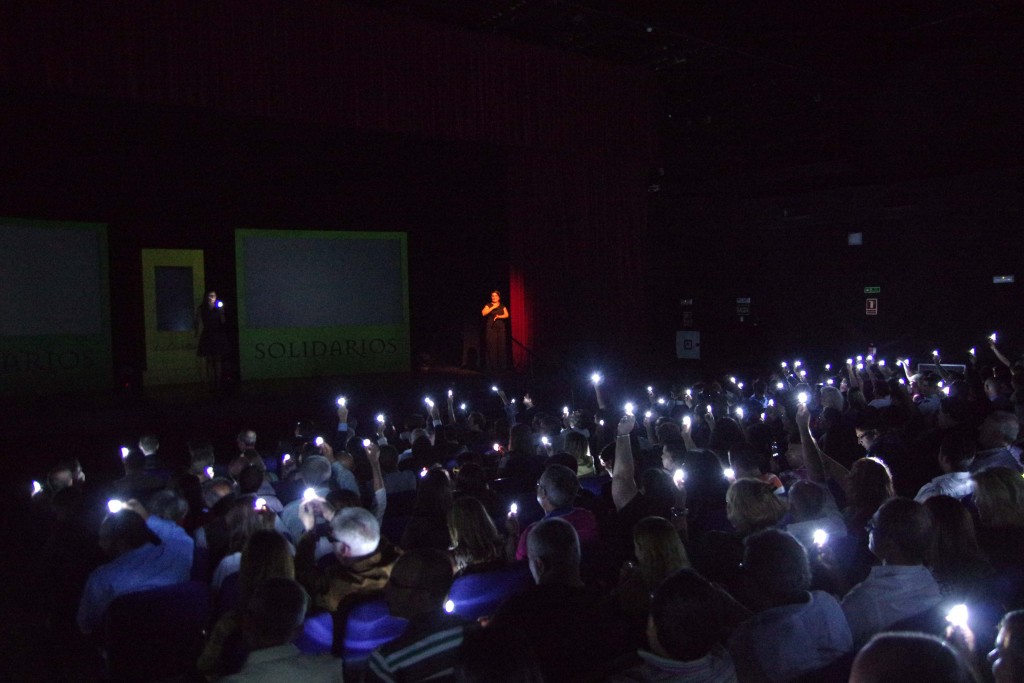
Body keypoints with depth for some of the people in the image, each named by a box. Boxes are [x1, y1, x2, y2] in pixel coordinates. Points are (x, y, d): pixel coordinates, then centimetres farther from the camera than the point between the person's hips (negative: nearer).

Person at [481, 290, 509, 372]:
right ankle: (492, 367, -6)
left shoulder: (502, 306, 15)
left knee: (501, 348, -5)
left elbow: (507, 315, 0)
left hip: (501, 329, 2)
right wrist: (493, 307, -9)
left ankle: (501, 367, -2)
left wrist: (498, 316, -14)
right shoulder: (488, 306, 9)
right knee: (492, 348, -8)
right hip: (491, 329, -2)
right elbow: (483, 313, -8)